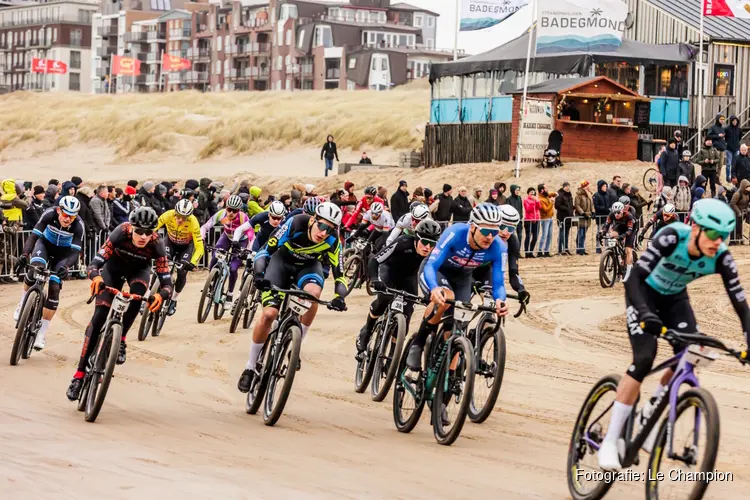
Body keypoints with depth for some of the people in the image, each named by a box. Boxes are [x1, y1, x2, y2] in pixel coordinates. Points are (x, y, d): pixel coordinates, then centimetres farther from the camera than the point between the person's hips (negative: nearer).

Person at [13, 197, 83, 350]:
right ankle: (23, 304, -10)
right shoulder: (50, 214, -30)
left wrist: (65, 266, -53)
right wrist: (25, 253, -52)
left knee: (54, 289, -12)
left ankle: (42, 333, -4)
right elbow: (34, 235, -35)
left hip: (63, 252, 0)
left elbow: (75, 252, -34)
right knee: (35, 268, -33)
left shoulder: (78, 225, -30)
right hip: (45, 244, 0)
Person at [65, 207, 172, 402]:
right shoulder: (121, 233, -36)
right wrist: (96, 277, -61)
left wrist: (161, 295, -59)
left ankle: (121, 340, -11)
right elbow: (94, 264, -38)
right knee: (99, 316, -13)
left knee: (137, 293, -34)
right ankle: (80, 374, -9)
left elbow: (167, 283, -36)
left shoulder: (156, 244, -34)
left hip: (139, 268, 1)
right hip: (115, 264, -1)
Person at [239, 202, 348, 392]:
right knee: (269, 314, -16)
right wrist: (259, 274, -46)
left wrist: (339, 297, -44)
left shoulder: (332, 242, -28)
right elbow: (266, 250, -29)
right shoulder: (296, 224, -34)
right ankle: (250, 367, 2)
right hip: (283, 260, -1)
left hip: (309, 266, 1)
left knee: (313, 293, -34)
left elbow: (339, 274, -23)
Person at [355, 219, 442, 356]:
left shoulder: (435, 253, -29)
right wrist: (375, 280, -52)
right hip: (390, 269, -3)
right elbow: (375, 260, -36)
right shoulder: (403, 242, -37)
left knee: (407, 311, -11)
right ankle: (365, 333, -6)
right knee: (384, 299, -30)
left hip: (408, 276, 3)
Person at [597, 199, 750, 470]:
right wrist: (645, 313, -58)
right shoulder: (672, 237, -36)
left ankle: (650, 411, 15)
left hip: (675, 298, 5)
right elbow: (634, 278, -42)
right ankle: (609, 442, -16)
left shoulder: (721, 258, -25)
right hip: (644, 292, -4)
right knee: (644, 359, -21)